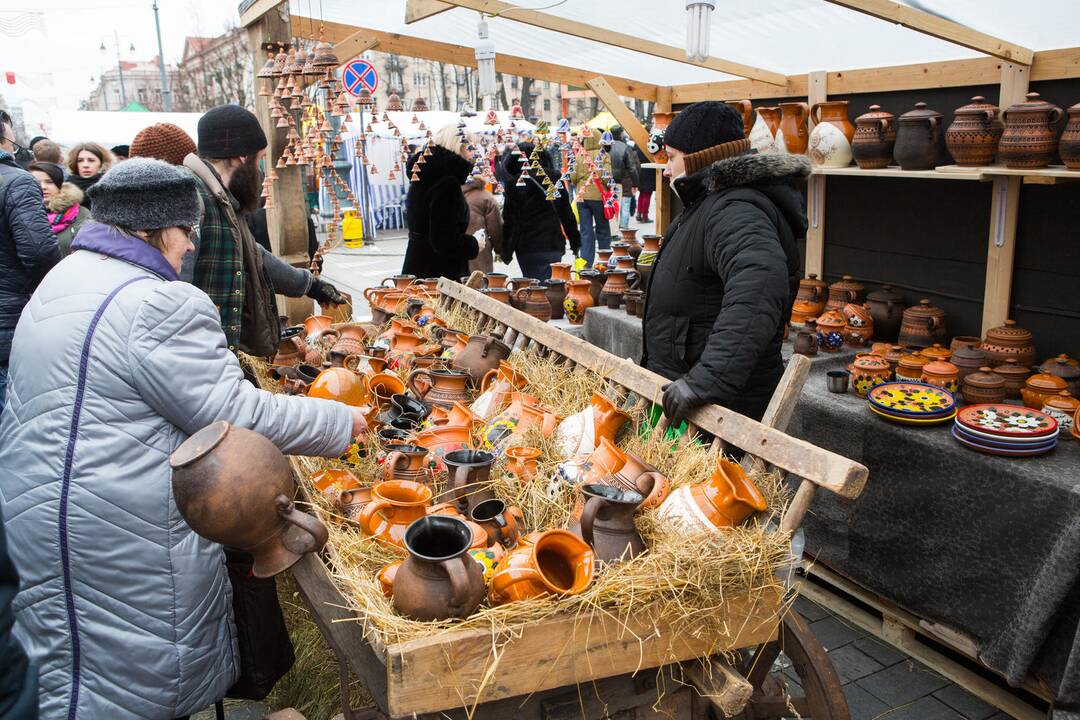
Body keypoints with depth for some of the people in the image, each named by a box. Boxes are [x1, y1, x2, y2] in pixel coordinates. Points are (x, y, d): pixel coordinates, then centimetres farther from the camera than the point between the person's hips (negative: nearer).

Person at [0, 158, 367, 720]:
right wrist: (343, 423, -11)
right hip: (115, 534, -10)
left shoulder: (65, 276, 11)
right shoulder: (159, 305, -21)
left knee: (69, 665, 22)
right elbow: (237, 416, -21)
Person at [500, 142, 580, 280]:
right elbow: (567, 213, 9)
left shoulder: (515, 184, -5)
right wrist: (575, 242, 17)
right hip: (554, 245, 3)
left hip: (528, 249, -3)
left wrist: (506, 252, 1)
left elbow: (509, 220, -5)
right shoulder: (554, 177, 6)